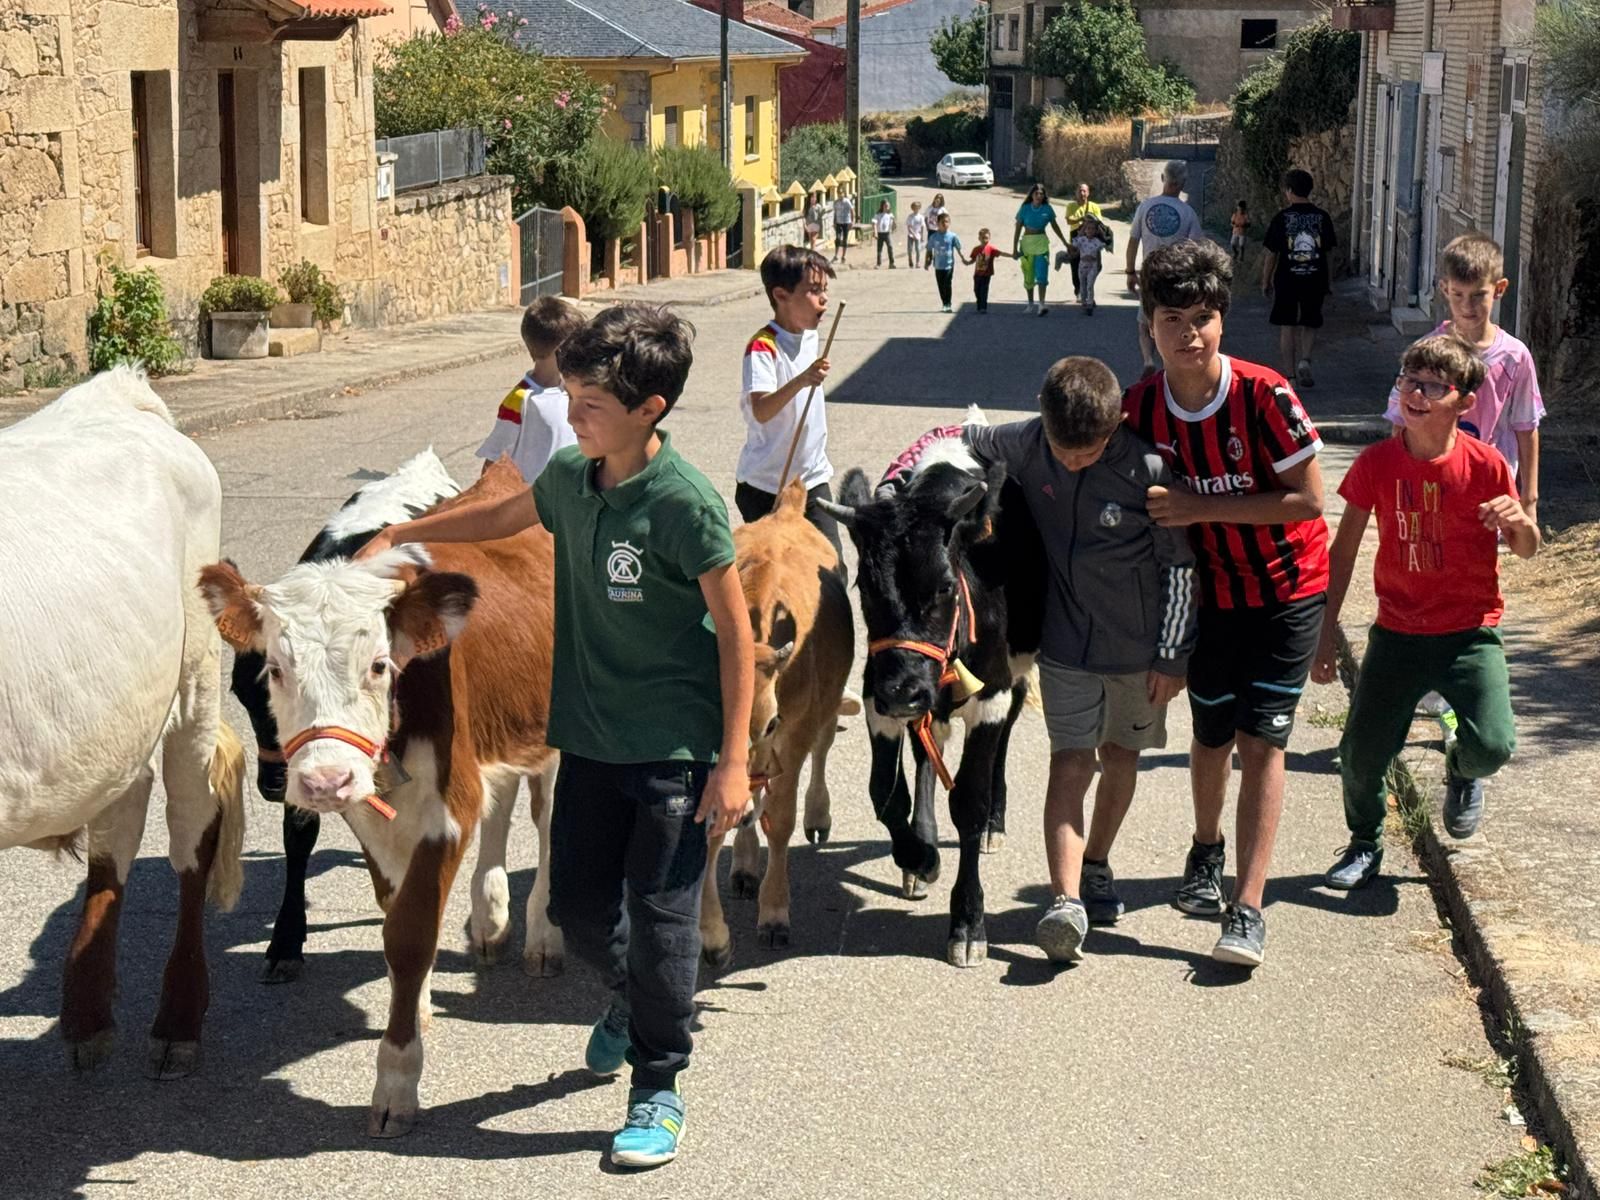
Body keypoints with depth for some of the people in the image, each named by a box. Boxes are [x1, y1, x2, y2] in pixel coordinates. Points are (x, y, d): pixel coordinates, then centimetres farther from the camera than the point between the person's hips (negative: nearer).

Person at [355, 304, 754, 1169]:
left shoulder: (686, 503, -17)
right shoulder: (569, 478, 2)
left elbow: (736, 631, -13)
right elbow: (502, 517, 26)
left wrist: (733, 760, -14)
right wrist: (397, 536, 27)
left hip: (675, 748, -6)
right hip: (590, 738, 6)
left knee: (660, 916, -1)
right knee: (577, 904, 12)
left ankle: (657, 1089, 15)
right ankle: (630, 1000, 44)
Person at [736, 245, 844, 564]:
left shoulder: (809, 336, 7)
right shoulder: (763, 348, -18)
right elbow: (761, 411, -33)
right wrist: (801, 381, -45)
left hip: (812, 478, 6)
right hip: (767, 486, -6)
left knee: (832, 567, 0)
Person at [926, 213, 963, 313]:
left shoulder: (952, 236, -5)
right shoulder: (934, 237, 0)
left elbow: (958, 249, 2)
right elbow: (929, 250, 6)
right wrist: (927, 262, 2)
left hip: (949, 264, -3)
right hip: (938, 265, 3)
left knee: (947, 285, -8)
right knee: (941, 286, 9)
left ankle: (947, 304, 0)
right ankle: (945, 305, 21)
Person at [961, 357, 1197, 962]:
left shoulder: (1148, 469, -21)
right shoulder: (1025, 444, -12)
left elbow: (1181, 565, -12)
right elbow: (959, 439, 7)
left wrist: (1172, 656, -8)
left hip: (1138, 645, -1)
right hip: (1065, 640, 1)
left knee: (1120, 753, 16)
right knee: (1071, 760, -7)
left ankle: (1095, 865, 38)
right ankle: (1066, 901, -15)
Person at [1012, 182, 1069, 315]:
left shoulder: (1047, 209, -1)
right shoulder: (1025, 209, -4)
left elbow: (1055, 226, 12)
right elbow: (1018, 229, 0)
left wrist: (1065, 242, 18)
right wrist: (1014, 249, -2)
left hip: (1042, 243, -1)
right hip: (1027, 242, 1)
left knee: (1042, 274, -13)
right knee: (1028, 275, 9)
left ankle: (1042, 304, -19)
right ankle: (1031, 304, 23)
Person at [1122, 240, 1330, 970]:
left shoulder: (1264, 396, -23)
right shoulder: (1139, 408, -12)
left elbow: (1308, 500, -22)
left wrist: (1202, 509, -26)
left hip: (1286, 588, -3)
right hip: (1211, 590, 4)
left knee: (1261, 740, -9)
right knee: (1211, 734, 16)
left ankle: (1247, 909, -9)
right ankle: (1206, 850, 45)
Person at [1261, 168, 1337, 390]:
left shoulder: (1282, 218, -8)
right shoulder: (1322, 217, -1)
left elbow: (1271, 253, -4)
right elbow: (1329, 247, 9)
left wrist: (1265, 281, 8)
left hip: (1287, 280, -2)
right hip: (1315, 280, 2)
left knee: (1287, 327, 8)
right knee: (1309, 324, 16)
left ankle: (1289, 373, 8)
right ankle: (1305, 359, -8)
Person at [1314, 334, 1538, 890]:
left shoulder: (1485, 465, -9)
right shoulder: (1376, 463, -6)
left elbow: (1526, 550, 2)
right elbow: (1344, 551, 3)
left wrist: (1520, 522, -22)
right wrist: (1324, 633, 1)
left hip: (1469, 631, -1)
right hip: (1397, 631, 2)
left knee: (1492, 746, -20)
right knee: (1361, 754, -3)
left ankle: (1461, 772, 19)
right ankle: (1365, 843, 28)